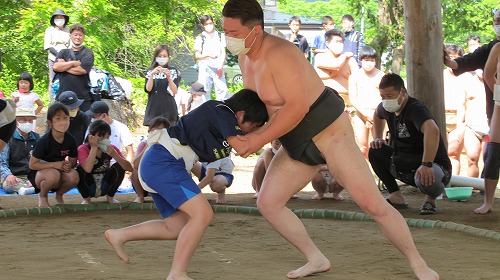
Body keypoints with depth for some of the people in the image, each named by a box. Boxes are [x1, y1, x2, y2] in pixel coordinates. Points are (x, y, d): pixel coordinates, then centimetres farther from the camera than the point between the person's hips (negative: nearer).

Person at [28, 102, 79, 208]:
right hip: (38, 173, -4)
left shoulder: (70, 140, -6)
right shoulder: (44, 141, -20)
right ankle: (42, 196, -4)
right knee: (53, 174, -39)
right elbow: (32, 164, -18)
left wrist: (69, 165, -19)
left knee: (74, 176, -28)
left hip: (60, 171, 4)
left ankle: (59, 195, 5)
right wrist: (55, 164, -24)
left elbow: (73, 160, 7)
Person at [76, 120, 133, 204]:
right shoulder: (83, 149, -18)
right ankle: (86, 199, -6)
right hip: (89, 187, -3)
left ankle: (110, 197, 2)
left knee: (119, 167, -19)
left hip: (104, 187, 3)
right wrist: (94, 148, -33)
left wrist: (115, 155, -32)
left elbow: (129, 168, -18)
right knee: (80, 170, -30)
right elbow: (87, 169, -38)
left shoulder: (111, 148, -9)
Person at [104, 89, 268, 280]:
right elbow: (243, 147, -20)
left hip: (155, 164, 11)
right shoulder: (222, 113, -13)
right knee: (202, 214, -19)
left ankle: (119, 235, 17)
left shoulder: (221, 112, 15)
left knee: (176, 227, 13)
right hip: (163, 162, -11)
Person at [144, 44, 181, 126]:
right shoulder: (150, 71, 9)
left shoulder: (174, 71, 5)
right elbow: (148, 89, -1)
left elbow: (175, 91, -3)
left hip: (168, 109, -1)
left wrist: (169, 77, -18)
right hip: (153, 108, 1)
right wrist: (152, 75, -15)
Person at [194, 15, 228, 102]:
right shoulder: (200, 38, 9)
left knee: (222, 89, -11)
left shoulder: (220, 36, 11)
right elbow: (197, 55, 6)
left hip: (218, 67, 1)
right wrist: (208, 55, -13)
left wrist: (220, 66, -4)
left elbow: (223, 53, 9)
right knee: (205, 91, -4)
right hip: (205, 67, 0)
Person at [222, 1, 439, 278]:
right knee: (267, 203, 2)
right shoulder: (245, 57, 3)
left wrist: (260, 139, -26)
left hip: (329, 133, -9)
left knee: (372, 203, -9)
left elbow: (297, 107, -31)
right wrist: (247, 131, -1)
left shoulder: (279, 55, -26)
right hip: (298, 145, 9)